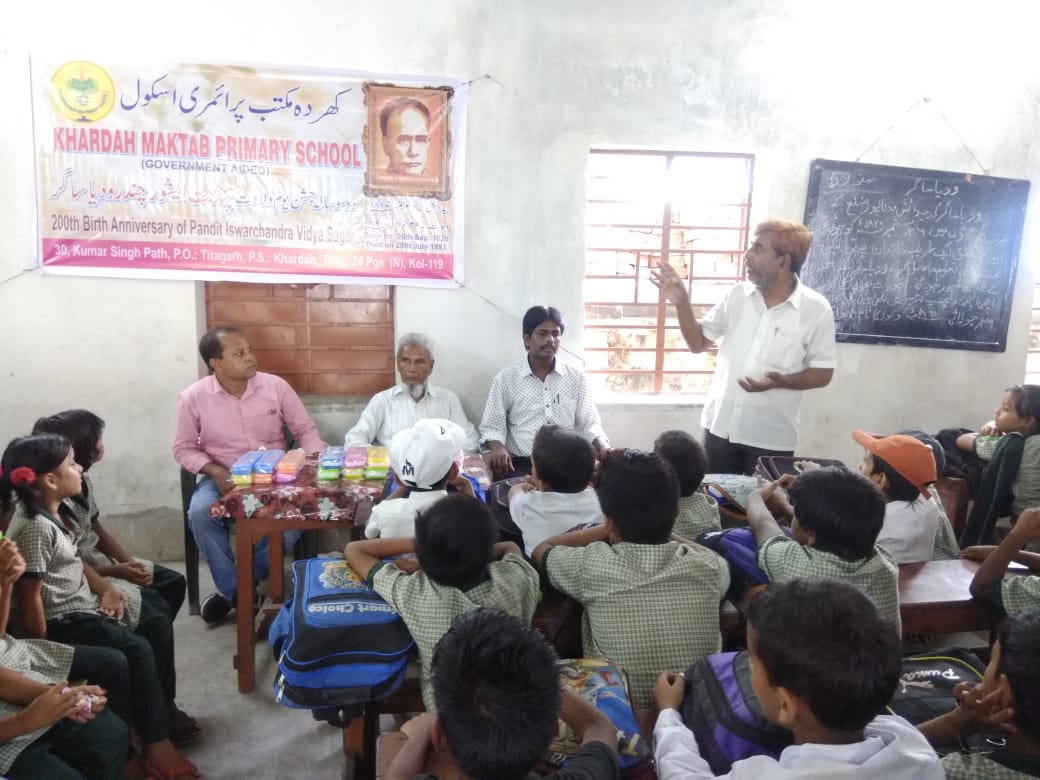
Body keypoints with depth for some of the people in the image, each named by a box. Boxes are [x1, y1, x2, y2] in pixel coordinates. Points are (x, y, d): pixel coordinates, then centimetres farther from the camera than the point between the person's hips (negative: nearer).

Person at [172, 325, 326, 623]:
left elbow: (305, 430, 2)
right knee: (200, 514, -30)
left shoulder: (276, 386, -6)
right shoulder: (193, 397, -7)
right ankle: (234, 589, -9)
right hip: (222, 477, 0)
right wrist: (215, 471, -18)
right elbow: (184, 449, 0)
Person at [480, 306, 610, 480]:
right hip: (521, 465, -3)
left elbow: (589, 423, 10)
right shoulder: (505, 378, 4)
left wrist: (604, 446, -11)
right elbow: (492, 426, 5)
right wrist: (498, 448, -16)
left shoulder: (576, 377, 10)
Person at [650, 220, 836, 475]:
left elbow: (823, 374, -5)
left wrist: (781, 381, -23)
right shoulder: (737, 295, 1)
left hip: (771, 437, -3)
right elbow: (698, 343, 8)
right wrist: (681, 303, -6)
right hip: (721, 426, 4)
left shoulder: (816, 309, -9)